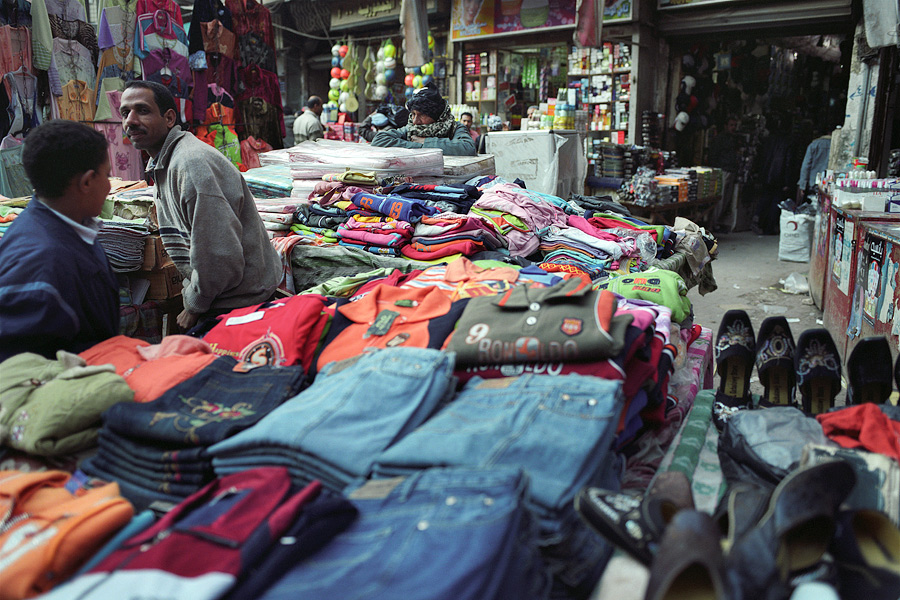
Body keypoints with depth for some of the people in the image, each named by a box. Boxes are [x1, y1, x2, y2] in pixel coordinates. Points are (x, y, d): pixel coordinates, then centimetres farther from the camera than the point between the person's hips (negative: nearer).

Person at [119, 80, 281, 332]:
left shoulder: (192, 165, -23)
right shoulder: (163, 164, 12)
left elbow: (220, 258, -28)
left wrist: (194, 304, -13)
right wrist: (191, 294, 14)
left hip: (240, 302, -10)